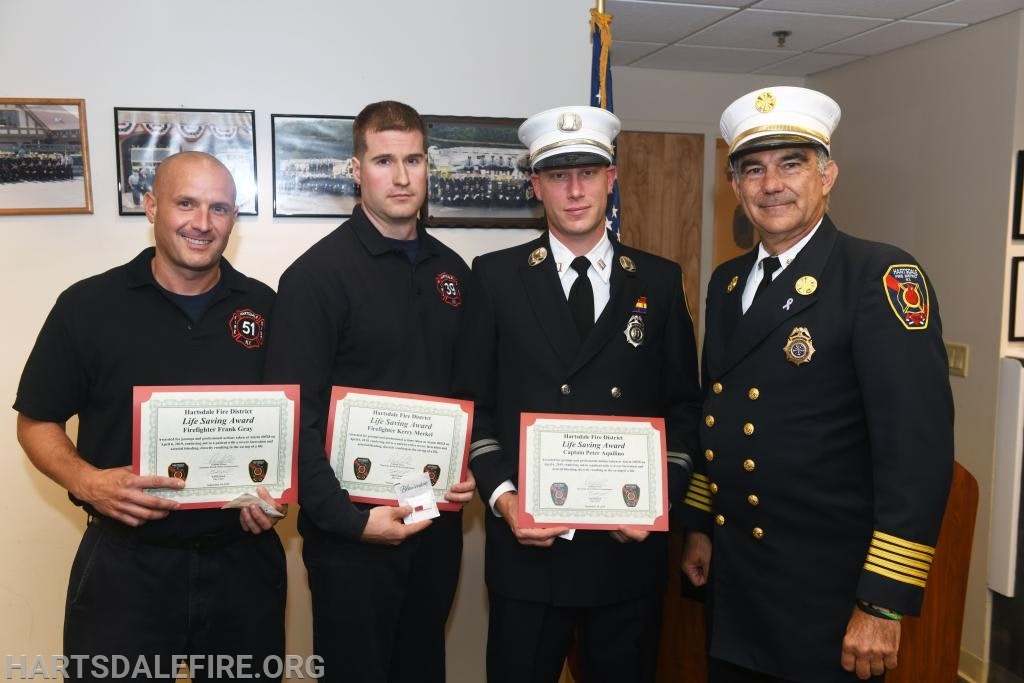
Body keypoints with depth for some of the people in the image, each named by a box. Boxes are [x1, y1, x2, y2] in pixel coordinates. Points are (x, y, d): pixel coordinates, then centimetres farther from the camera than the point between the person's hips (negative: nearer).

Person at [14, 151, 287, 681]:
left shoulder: (265, 307, 2)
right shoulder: (87, 305, -4)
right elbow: (36, 422, 2)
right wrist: (88, 482, -15)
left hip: (244, 559, 2)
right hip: (124, 564, -2)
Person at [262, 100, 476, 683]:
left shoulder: (453, 270, 6)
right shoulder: (317, 274, -11)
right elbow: (298, 416, -14)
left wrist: (472, 471, -2)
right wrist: (349, 520, -19)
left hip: (438, 521, 5)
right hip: (353, 530, -5)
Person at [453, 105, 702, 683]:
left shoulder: (659, 281, 5)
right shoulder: (495, 276, 1)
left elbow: (685, 407, 6)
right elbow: (473, 402, 1)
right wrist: (502, 497, -10)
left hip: (631, 544, 2)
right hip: (527, 544, -1)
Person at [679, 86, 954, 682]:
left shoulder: (881, 277, -15)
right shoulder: (727, 281, 7)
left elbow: (918, 448, -20)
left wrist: (884, 605, -20)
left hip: (827, 594, -6)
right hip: (731, 579, 7)